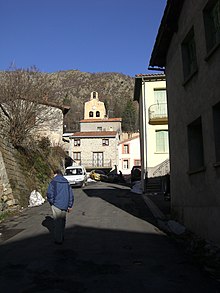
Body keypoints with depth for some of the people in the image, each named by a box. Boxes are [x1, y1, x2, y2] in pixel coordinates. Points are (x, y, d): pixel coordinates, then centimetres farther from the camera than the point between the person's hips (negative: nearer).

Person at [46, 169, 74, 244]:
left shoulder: (53, 182, -5)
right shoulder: (66, 182, 11)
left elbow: (49, 194, -13)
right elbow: (71, 195, 12)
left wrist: (51, 202, 3)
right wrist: (70, 206, 16)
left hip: (56, 205, -4)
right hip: (64, 206, 5)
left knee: (57, 222, 3)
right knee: (62, 222, 18)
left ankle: (58, 240, 7)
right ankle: (62, 237, 27)